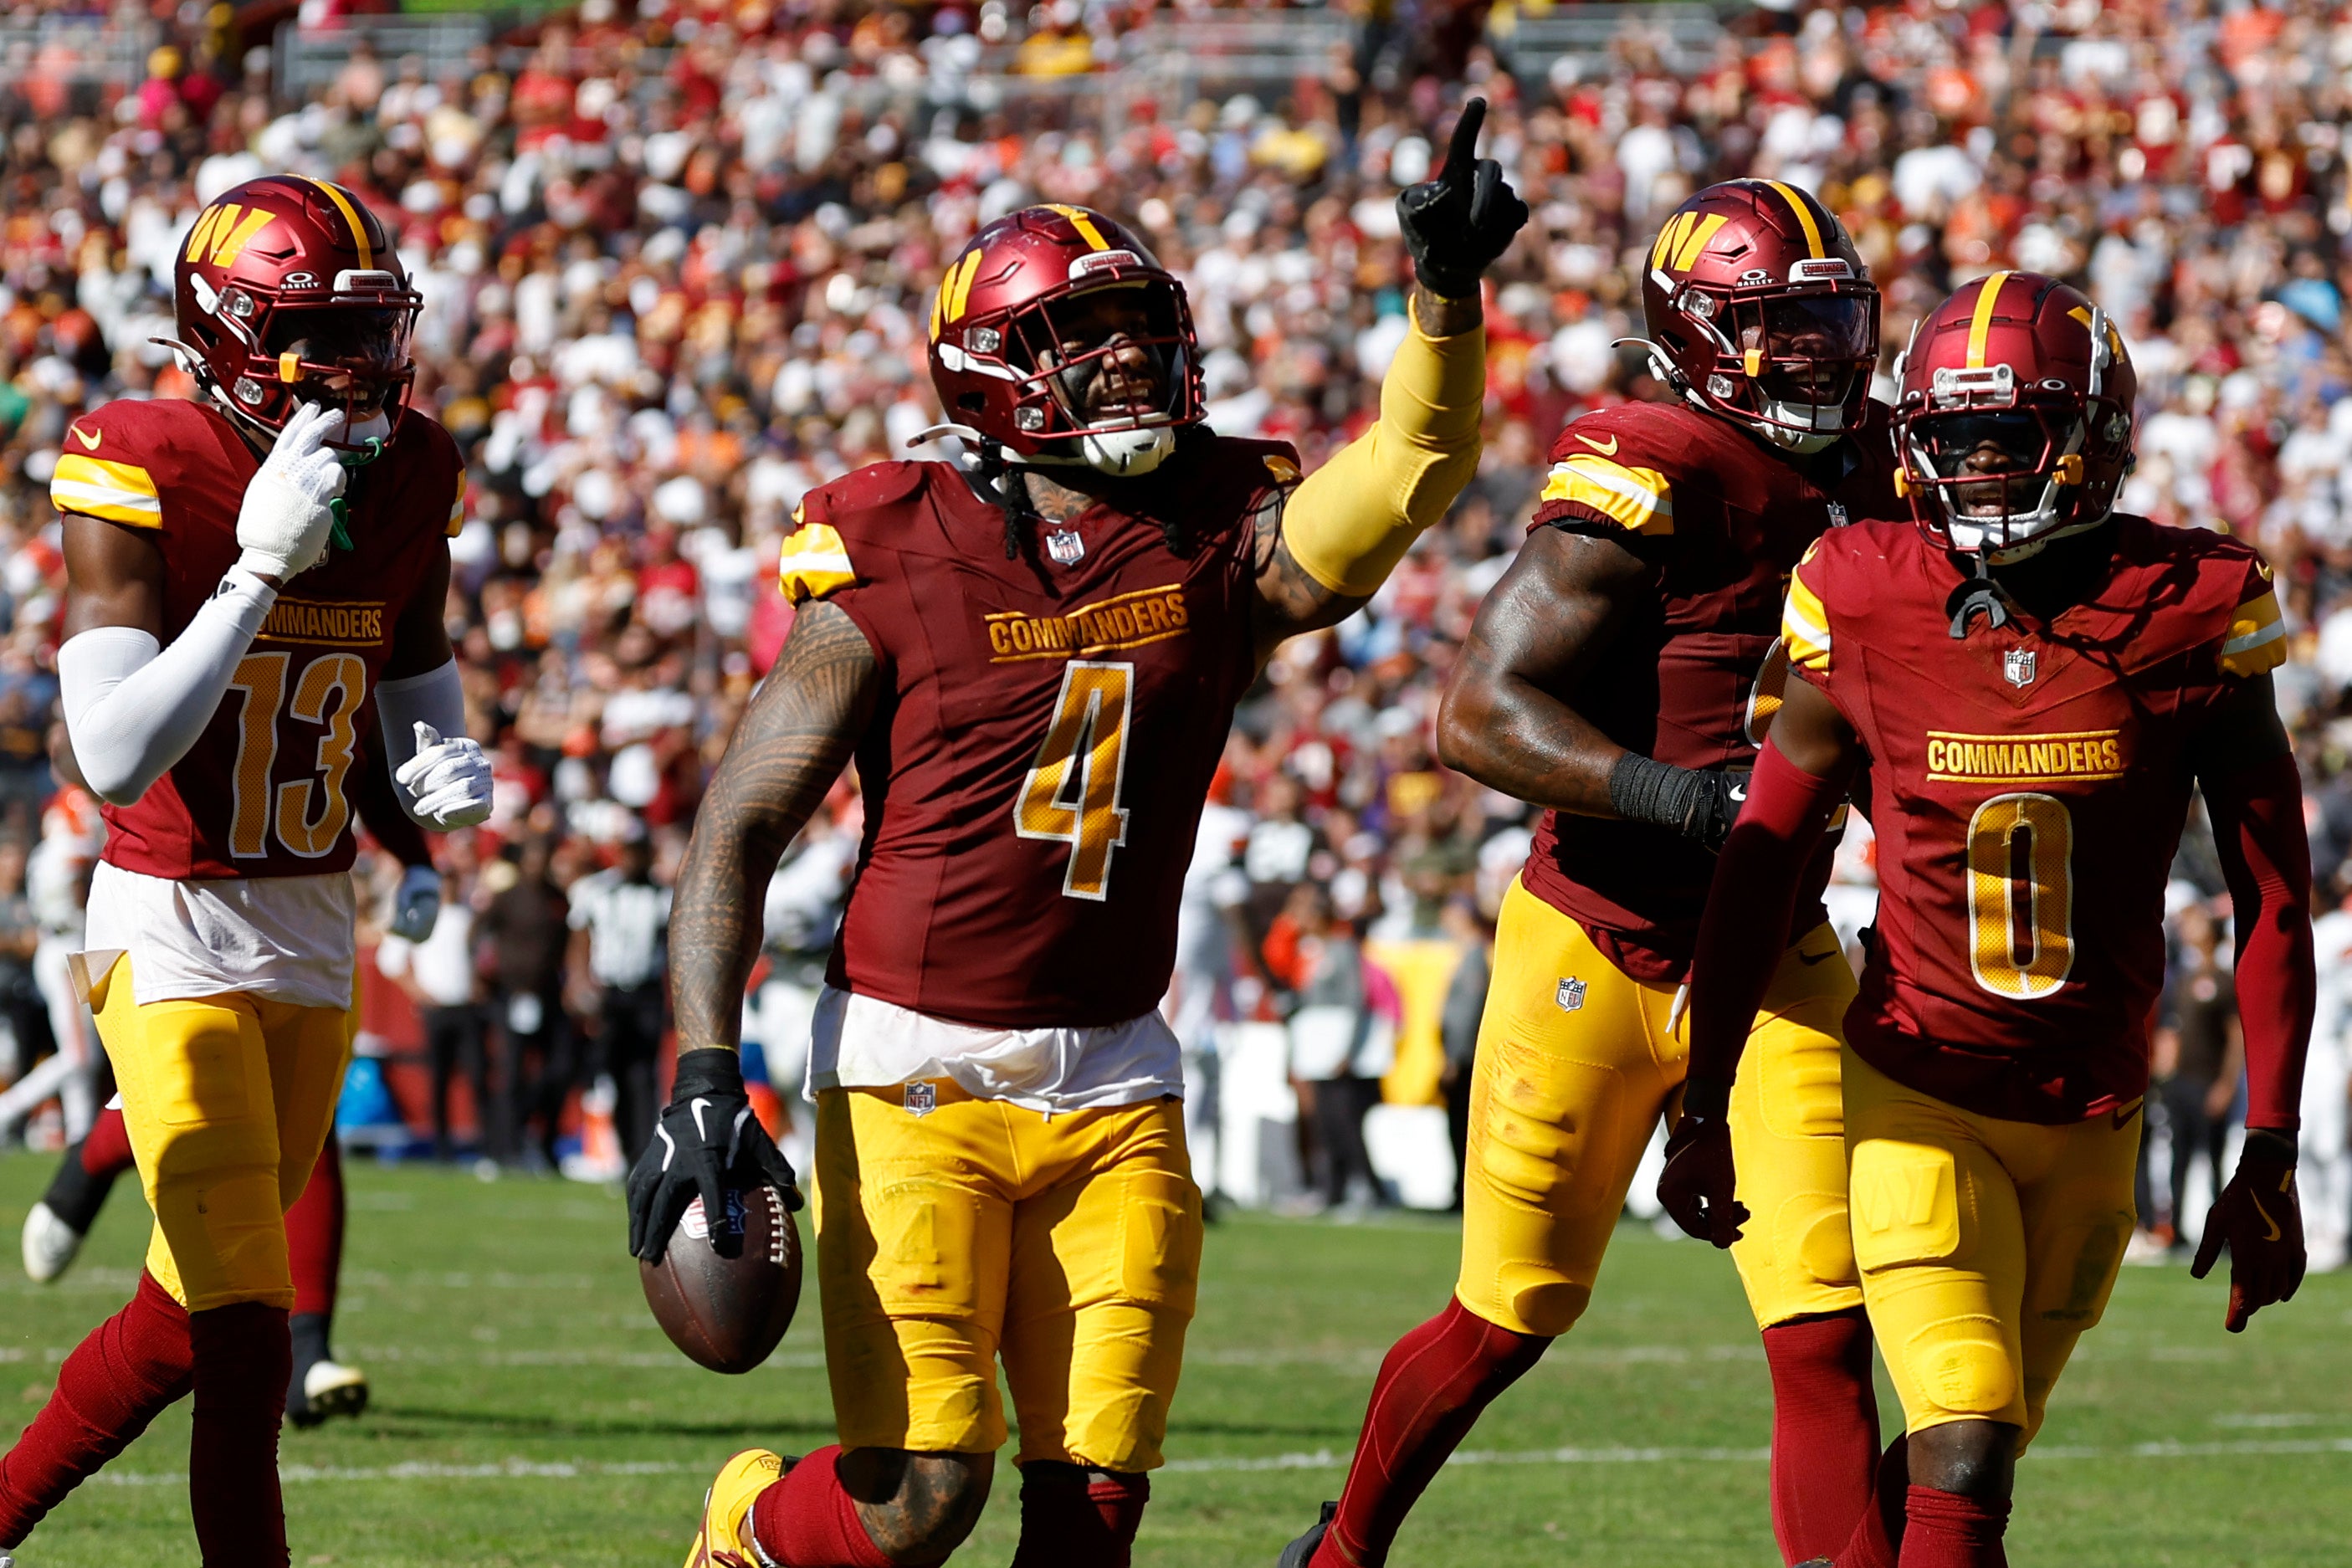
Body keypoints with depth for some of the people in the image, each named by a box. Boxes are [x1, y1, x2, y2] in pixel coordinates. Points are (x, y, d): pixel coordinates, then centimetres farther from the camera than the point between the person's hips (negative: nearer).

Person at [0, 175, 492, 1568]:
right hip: (175, 933, -7)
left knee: (194, 1319, 13)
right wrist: (262, 568, -28)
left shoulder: (407, 478, 2)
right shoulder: (140, 475, -16)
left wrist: (446, 759, -3)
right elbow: (117, 758, -25)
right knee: (249, 1344, -12)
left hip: (316, 934, 7)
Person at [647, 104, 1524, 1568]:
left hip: (1113, 1086, 3)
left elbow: (1415, 467, -17)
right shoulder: (900, 566, -7)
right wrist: (706, 1077, -13)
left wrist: (1448, 293, -34)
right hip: (916, 1070, -3)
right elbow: (740, 828, -5)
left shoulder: (1220, 542, 1)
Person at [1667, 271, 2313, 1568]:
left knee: (1965, 1458, 11)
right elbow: (1761, 867, 3)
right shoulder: (1867, 614, -10)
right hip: (1916, 1103, -2)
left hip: (2090, 1120, 2)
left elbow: (2273, 904, -3)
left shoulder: (2191, 620, -10)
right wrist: (1701, 1110, 4)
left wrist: (2269, 1161, -4)